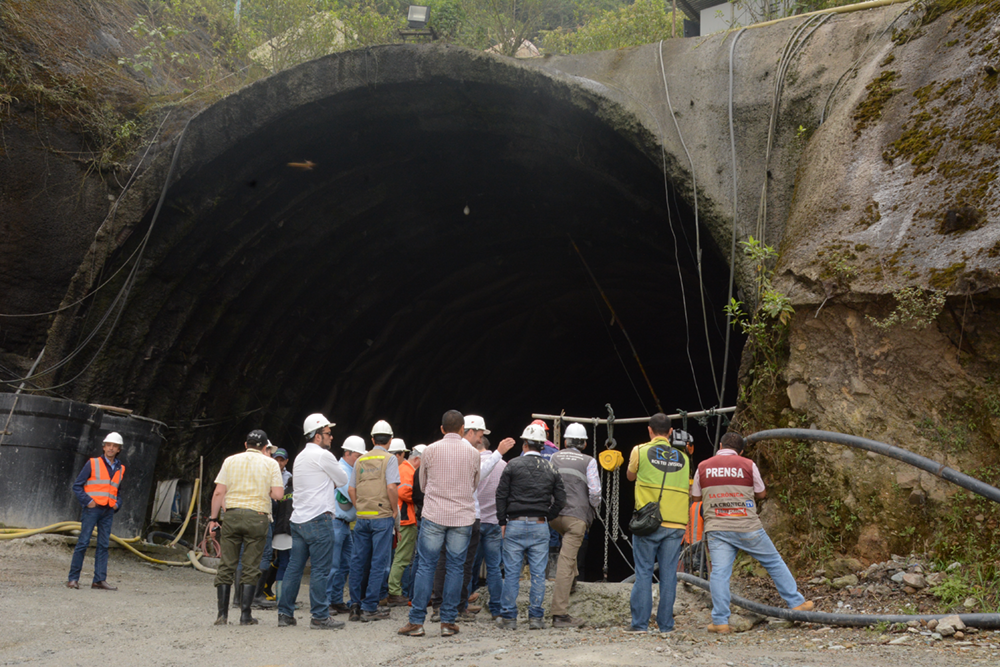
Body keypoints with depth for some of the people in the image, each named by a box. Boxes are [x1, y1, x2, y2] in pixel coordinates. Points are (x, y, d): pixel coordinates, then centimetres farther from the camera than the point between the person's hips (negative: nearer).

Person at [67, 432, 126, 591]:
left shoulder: (120, 469, 14)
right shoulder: (93, 463, 0)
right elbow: (77, 485, 1)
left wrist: (117, 504, 6)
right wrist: (87, 501, -11)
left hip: (108, 512, 5)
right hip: (92, 508, -5)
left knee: (104, 545, 4)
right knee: (83, 542, -5)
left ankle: (100, 579, 7)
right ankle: (73, 578, 1)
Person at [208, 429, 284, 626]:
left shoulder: (230, 461, 9)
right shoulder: (271, 464, 4)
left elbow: (219, 492, 3)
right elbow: (278, 494, -4)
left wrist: (213, 517, 10)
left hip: (231, 515, 1)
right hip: (257, 517, -1)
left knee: (226, 566, 5)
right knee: (250, 569, 4)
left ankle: (222, 614, 4)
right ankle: (245, 615, 3)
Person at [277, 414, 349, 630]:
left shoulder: (300, 457, 18)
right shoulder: (323, 456, -9)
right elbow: (342, 480, 1)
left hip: (298, 520, 9)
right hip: (318, 519, -9)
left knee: (294, 567, 11)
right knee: (320, 569, -4)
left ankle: (285, 614, 14)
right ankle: (320, 617, -1)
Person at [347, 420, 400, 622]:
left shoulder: (360, 461, 12)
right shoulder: (389, 459, -5)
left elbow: (351, 489, 10)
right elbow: (392, 487, -15)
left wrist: (359, 509, 16)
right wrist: (395, 511, -4)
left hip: (362, 518, 5)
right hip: (382, 516, -5)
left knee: (359, 561, 10)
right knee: (379, 562, 0)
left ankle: (356, 605, 13)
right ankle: (370, 608, 0)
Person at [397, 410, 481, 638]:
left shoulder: (430, 451, 0)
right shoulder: (472, 453, 3)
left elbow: (423, 484, 12)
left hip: (433, 515, -1)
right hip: (463, 517, 1)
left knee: (426, 567, 2)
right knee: (455, 568, 6)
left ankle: (416, 621, 2)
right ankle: (448, 621, 8)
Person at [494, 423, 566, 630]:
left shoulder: (513, 465, -2)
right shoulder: (550, 469, 7)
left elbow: (501, 495, -3)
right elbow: (560, 499, 6)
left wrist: (502, 522, 3)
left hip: (515, 525, -2)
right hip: (540, 527, 2)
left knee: (512, 573, 2)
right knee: (538, 573, 6)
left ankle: (508, 617, 5)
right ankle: (535, 617, 7)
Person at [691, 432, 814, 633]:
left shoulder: (703, 467, 6)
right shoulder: (748, 465, 2)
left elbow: (695, 497, 16)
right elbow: (761, 494, 13)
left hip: (717, 528, 1)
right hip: (748, 527, -1)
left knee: (719, 572, -2)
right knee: (774, 562, 14)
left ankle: (720, 621, -6)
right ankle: (796, 602, 23)